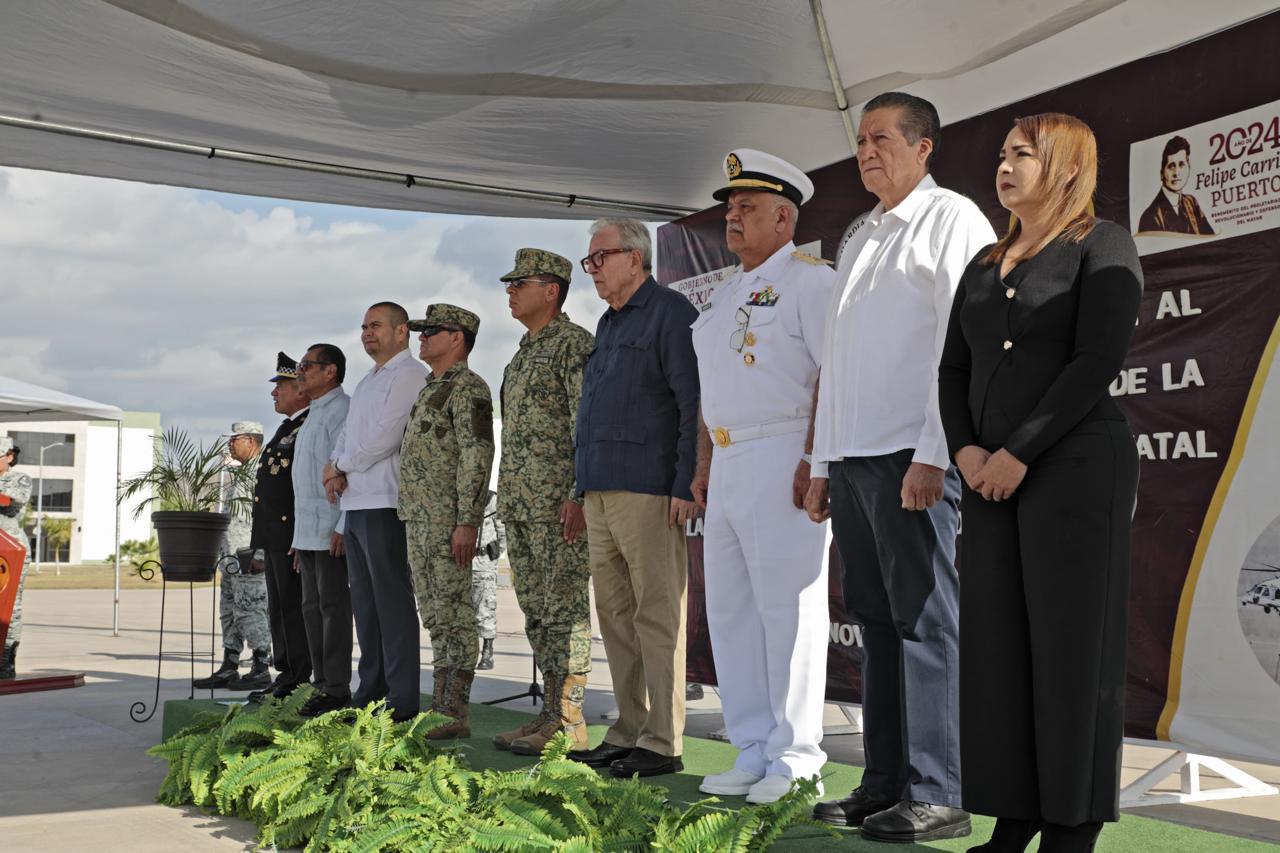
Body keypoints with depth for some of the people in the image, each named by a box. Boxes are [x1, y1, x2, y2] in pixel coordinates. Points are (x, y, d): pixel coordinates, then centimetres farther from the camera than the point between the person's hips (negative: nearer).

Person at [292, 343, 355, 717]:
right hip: (307, 531, 10)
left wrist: (343, 527, -23)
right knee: (312, 608, 10)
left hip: (332, 531, -10)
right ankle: (322, 685, 16)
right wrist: (299, 538, 21)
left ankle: (337, 690, -3)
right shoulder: (312, 416, 21)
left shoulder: (342, 410, -10)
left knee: (333, 607, -7)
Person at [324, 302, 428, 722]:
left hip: (385, 502, -9)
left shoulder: (410, 375, -7)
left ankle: (402, 696, -7)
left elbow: (385, 436, -16)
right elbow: (346, 434, 20)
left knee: (392, 598, -9)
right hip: (354, 503, 9)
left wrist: (340, 466, -4)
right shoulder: (367, 381, 24)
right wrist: (338, 470, 0)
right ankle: (371, 688, 17)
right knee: (364, 600, 11)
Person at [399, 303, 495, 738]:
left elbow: (478, 456, -17)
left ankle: (457, 715, -5)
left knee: (455, 616, -7)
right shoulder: (430, 390, 21)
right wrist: (399, 513, 20)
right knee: (436, 619, 11)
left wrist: (467, 522, -23)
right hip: (418, 521, 10)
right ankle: (440, 705, 15)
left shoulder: (468, 387, -9)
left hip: (449, 522, -10)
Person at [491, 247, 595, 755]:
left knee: (564, 609, -7)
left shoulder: (574, 344, -8)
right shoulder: (523, 354, 21)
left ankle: (569, 723, -3)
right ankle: (552, 710, 17)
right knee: (536, 611, 11)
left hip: (559, 501, -10)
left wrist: (578, 496, -21)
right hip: (520, 504, 10)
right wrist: (507, 499, 19)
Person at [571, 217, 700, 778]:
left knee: (656, 614, -6)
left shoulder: (670, 313, -4)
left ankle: (662, 743, -2)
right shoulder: (608, 324, 23)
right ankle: (628, 732, 18)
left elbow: (694, 403, -12)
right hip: (600, 491, 9)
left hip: (647, 490, -9)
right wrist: (582, 484, 19)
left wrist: (685, 485, -18)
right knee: (614, 613, 11)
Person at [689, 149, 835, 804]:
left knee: (788, 610, -5)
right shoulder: (728, 294, 22)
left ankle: (795, 761, 3)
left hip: (782, 461, -9)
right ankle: (753, 753, 17)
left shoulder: (808, 279, -5)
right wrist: (704, 465, 18)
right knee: (730, 611, 9)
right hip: (727, 466, 9)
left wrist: (813, 459, -21)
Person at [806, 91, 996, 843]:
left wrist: (932, 455, -18)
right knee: (876, 621, 8)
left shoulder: (953, 220, 0)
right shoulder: (860, 240, 23)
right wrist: (823, 463, 17)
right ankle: (885, 785, 13)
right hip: (852, 458, 8)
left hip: (911, 456, -7)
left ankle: (938, 796, -2)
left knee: (924, 619, -6)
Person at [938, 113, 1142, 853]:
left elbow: (1098, 362, -13)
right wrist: (966, 449, -4)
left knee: (1073, 640, -3)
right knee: (1000, 643, 4)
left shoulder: (1102, 246, -2)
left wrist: (1018, 453, -16)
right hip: (996, 478, 6)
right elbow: (954, 369, 14)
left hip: (1077, 466, -6)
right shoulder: (986, 267, 17)